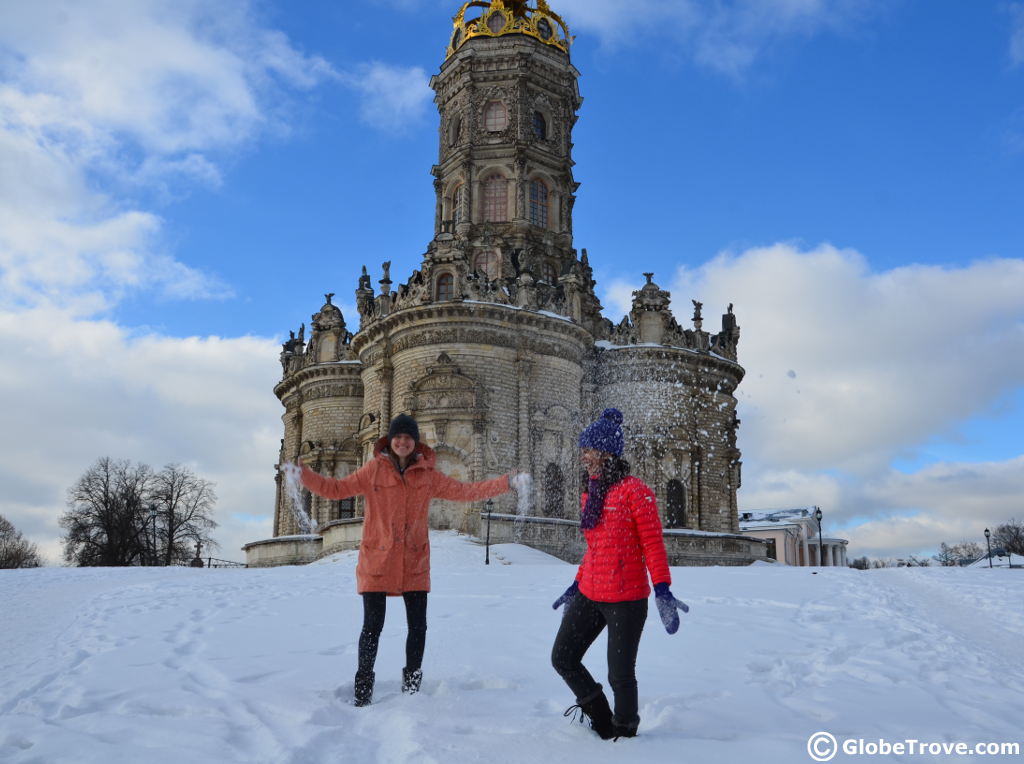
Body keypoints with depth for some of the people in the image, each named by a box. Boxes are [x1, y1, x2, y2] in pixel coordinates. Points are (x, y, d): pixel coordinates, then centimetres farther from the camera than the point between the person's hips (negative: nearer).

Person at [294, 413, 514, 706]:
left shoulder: (428, 475, 3)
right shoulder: (373, 470, -2)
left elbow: (465, 491, 7)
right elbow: (336, 489, -1)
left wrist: (506, 483, 2)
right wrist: (304, 474, -14)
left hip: (414, 564, 2)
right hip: (376, 561, -2)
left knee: (418, 627, 8)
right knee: (372, 626, -1)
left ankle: (412, 685, 30)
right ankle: (363, 688, 19)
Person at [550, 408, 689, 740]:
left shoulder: (634, 489, -10)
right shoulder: (593, 493, 11)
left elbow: (653, 543, -13)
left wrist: (662, 591, -22)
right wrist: (576, 586, 23)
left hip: (626, 600, -8)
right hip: (589, 596, 8)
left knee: (620, 674, 0)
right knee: (562, 659, 11)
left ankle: (624, 731, 26)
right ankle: (601, 720, 31)